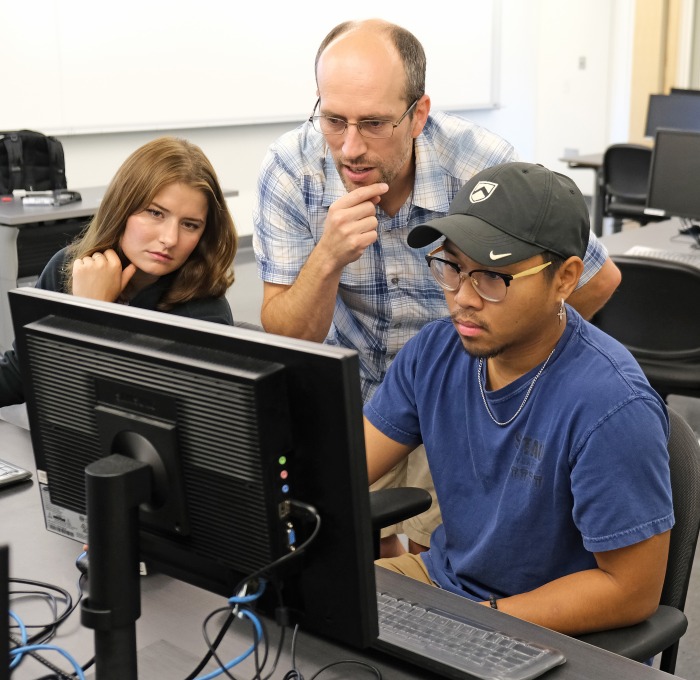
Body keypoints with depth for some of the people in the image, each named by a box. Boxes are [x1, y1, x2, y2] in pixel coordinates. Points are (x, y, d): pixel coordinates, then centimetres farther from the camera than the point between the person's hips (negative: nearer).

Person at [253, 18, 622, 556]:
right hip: (351, 398, 1)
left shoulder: (485, 167, -26)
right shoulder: (292, 169, -21)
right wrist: (328, 259, -38)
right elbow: (283, 342, -20)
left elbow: (598, 279, -9)